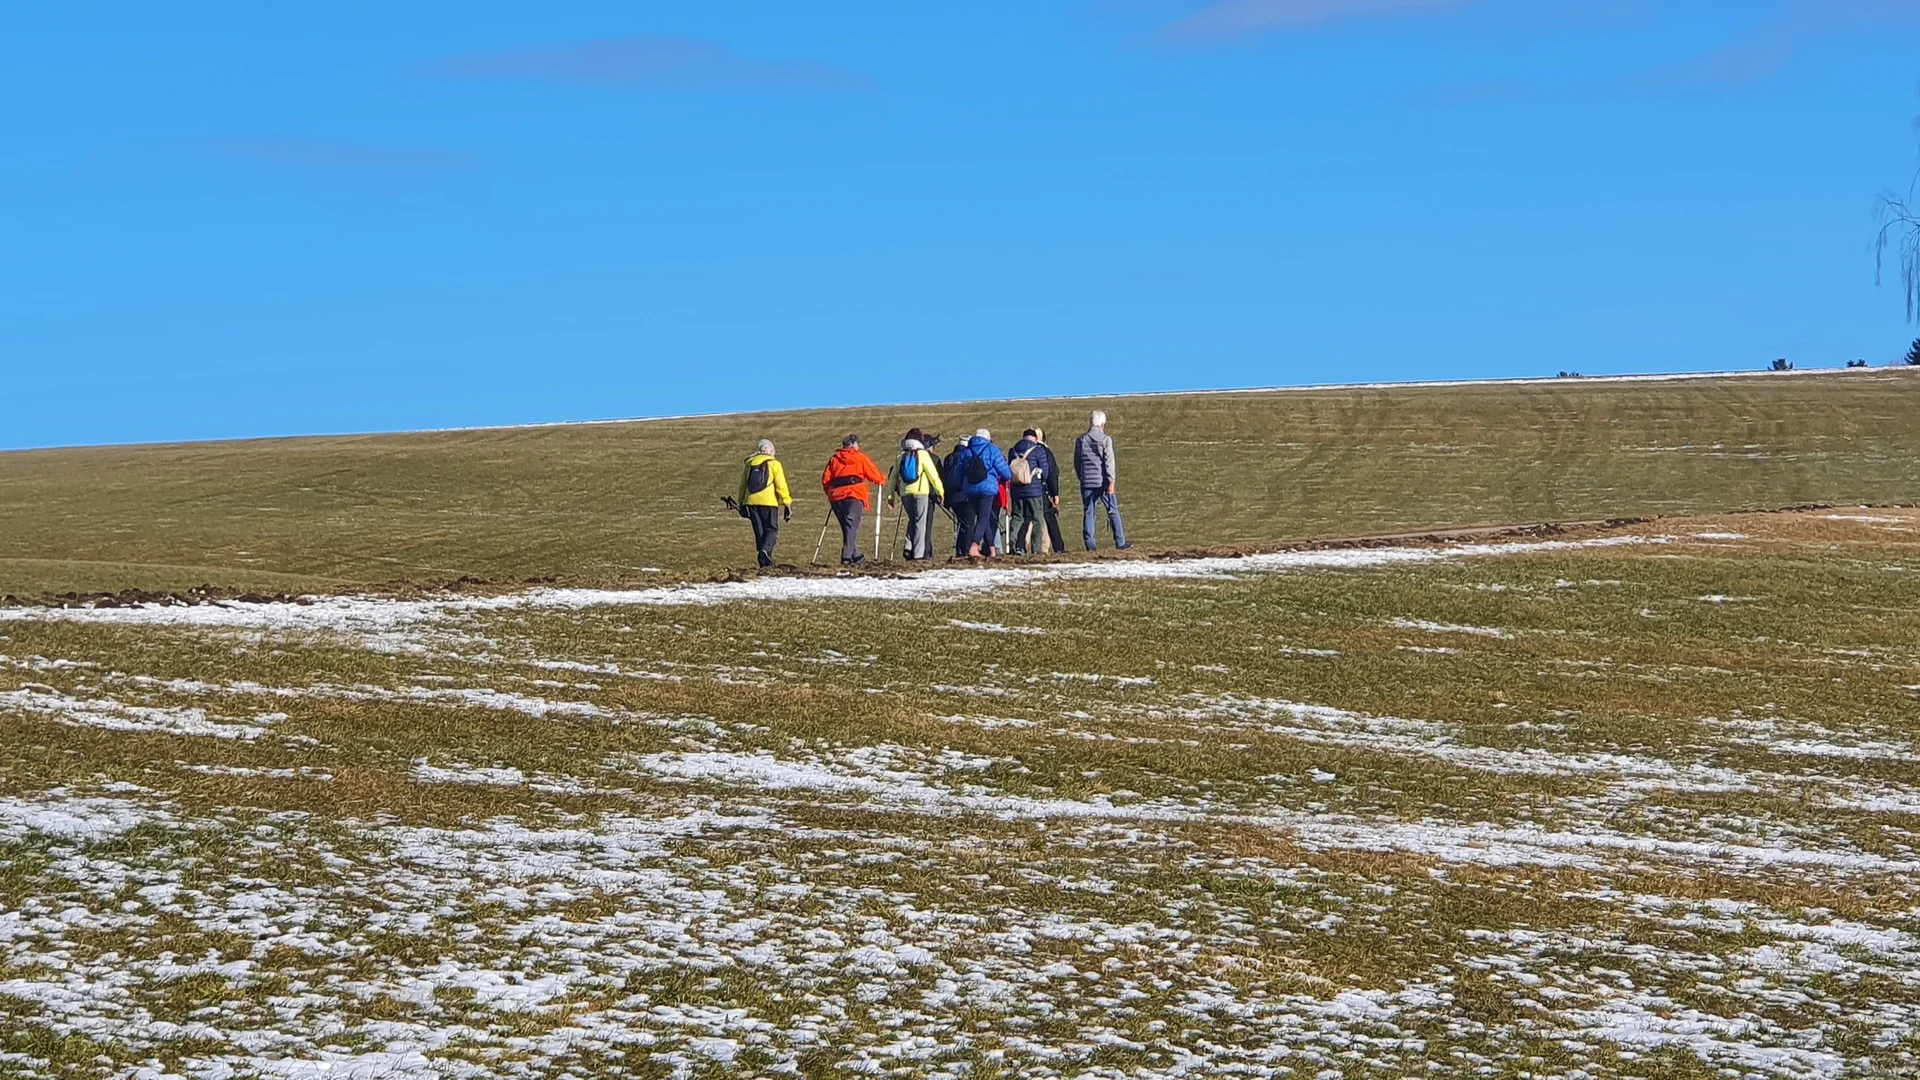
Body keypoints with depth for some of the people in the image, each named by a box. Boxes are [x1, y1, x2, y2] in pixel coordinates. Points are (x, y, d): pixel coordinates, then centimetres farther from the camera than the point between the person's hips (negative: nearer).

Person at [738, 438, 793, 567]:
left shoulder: (750, 463, 14)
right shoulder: (774, 463, 0)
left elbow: (743, 485, 18)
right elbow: (781, 486, -6)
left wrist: (742, 503, 25)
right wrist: (787, 503, -3)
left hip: (751, 502, 4)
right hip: (769, 502, -4)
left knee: (759, 532, 10)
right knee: (771, 528, 1)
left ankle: (764, 562, 8)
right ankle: (766, 549, -26)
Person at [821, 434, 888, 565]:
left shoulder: (834, 458, 16)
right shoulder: (860, 458, 6)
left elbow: (825, 479, 12)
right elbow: (875, 475, 6)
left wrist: (829, 493, 27)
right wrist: (883, 480, 27)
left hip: (836, 497, 4)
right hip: (854, 496, -4)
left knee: (847, 526, 15)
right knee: (852, 526, -8)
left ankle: (855, 555, 20)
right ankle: (847, 557, -21)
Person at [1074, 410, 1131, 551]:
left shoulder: (1081, 441, 5)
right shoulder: (1105, 439, -6)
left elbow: (1077, 463, 10)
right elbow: (1109, 462, -11)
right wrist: (1111, 482, -11)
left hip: (1087, 482, 3)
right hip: (1102, 482, -3)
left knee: (1088, 513, 4)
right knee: (1113, 511, 5)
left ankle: (1090, 545, -1)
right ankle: (1120, 542, 5)